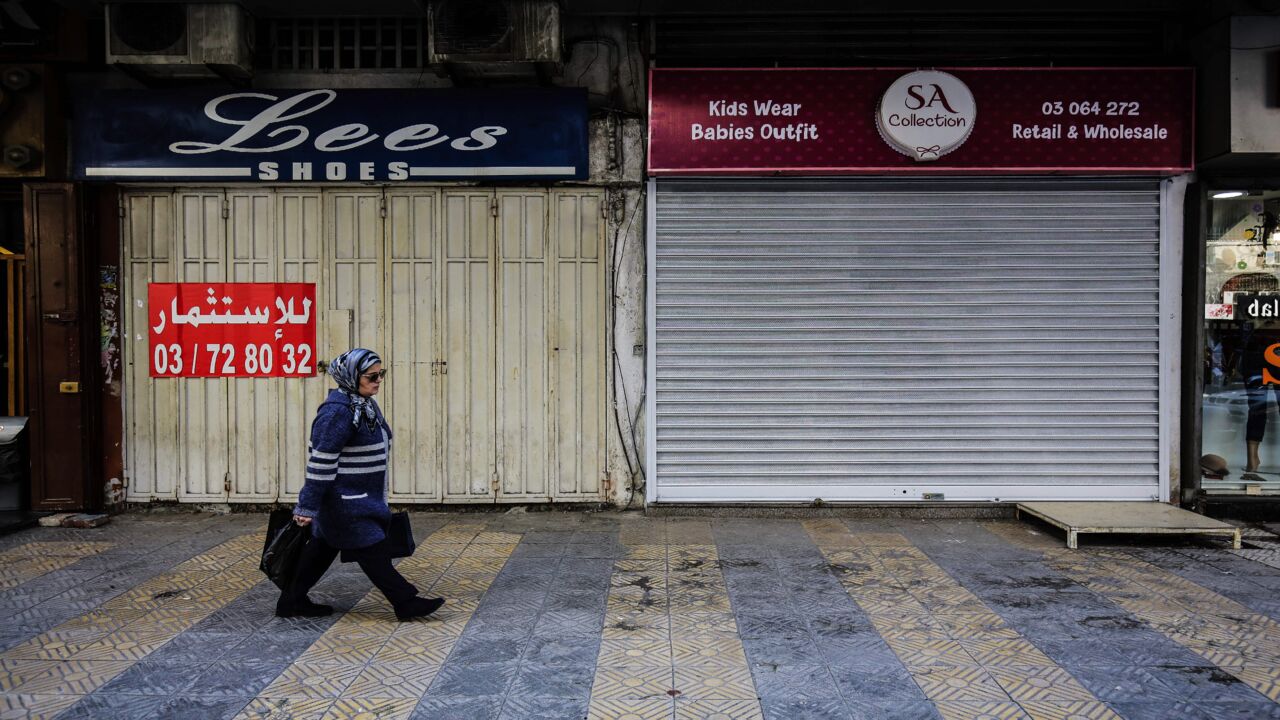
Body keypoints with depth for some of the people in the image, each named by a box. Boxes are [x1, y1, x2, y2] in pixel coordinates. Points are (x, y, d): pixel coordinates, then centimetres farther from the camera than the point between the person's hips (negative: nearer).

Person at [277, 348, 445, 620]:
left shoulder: (364, 405, 10)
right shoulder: (337, 411, -21)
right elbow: (321, 461, -23)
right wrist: (307, 507, -22)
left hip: (361, 497, 10)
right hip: (344, 500, -10)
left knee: (324, 546, 16)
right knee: (371, 550, -2)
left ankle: (291, 601, 27)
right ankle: (406, 603, 5)